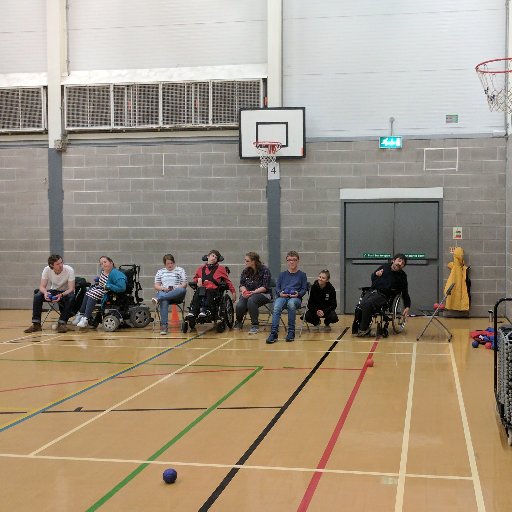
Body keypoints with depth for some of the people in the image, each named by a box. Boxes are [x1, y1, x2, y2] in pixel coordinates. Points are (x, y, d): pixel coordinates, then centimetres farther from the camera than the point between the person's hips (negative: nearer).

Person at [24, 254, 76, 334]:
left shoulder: (69, 270, -23)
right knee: (37, 296, -24)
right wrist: (45, 292, -40)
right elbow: (42, 286, -15)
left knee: (71, 297, -37)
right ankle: (36, 324, -16)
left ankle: (62, 323, -28)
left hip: (65, 292, -3)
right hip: (53, 291, 3)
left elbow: (71, 289, -25)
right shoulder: (47, 270, -16)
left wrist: (61, 295, -44)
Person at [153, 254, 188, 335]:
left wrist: (175, 288, -13)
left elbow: (184, 285, 6)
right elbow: (156, 286, 14)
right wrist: (163, 288, -9)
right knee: (164, 301, -39)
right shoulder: (160, 272, 20)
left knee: (182, 290, -38)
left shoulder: (180, 270, 15)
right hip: (163, 293, 1)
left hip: (176, 295, 0)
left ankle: (158, 298, -47)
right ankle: (164, 325, -45)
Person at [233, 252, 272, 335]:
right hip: (248, 294, 4)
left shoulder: (264, 270, -6)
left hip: (262, 294, -4)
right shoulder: (245, 271, 8)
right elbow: (242, 285, 9)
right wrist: (244, 290, -14)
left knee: (251, 300, -38)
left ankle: (255, 325, -26)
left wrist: (254, 292, -23)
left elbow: (265, 287, -11)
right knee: (239, 306, -27)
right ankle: (238, 322, 7)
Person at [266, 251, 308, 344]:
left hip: (296, 298, -2)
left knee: (291, 303, -39)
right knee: (276, 307, -34)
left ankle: (291, 331, -27)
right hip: (282, 297, 2)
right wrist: (280, 293, -7)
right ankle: (273, 332, -37)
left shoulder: (302, 275, 14)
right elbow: (277, 288, 15)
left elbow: (304, 289, 8)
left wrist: (298, 294, -13)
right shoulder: (282, 274, 20)